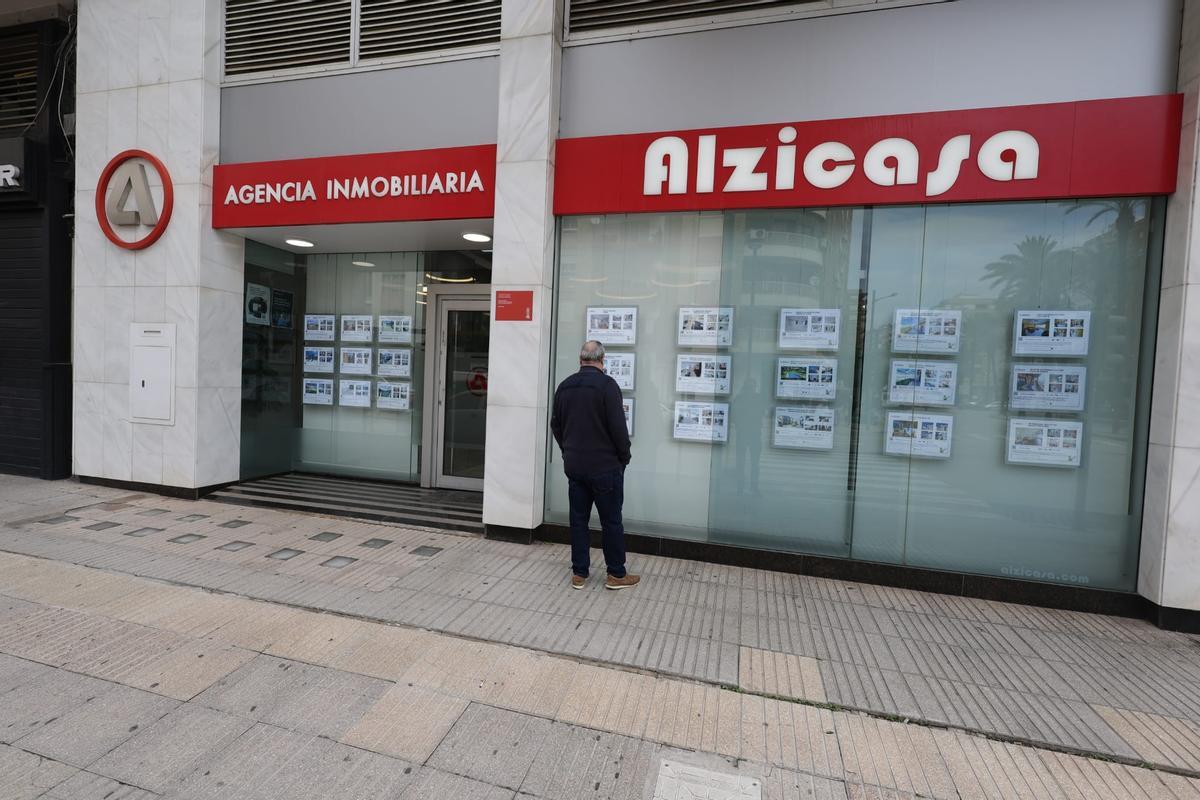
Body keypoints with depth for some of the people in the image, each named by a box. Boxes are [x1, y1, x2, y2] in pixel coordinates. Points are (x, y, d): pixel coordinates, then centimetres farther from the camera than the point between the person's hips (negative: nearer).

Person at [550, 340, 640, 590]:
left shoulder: (564, 386, 5)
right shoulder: (606, 385, -14)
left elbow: (555, 425, 12)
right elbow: (618, 427, -17)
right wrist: (624, 457, -3)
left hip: (574, 465, 6)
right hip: (604, 466, -5)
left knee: (578, 519, 12)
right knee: (611, 521, 6)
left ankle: (579, 573, 20)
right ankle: (616, 575, 16)